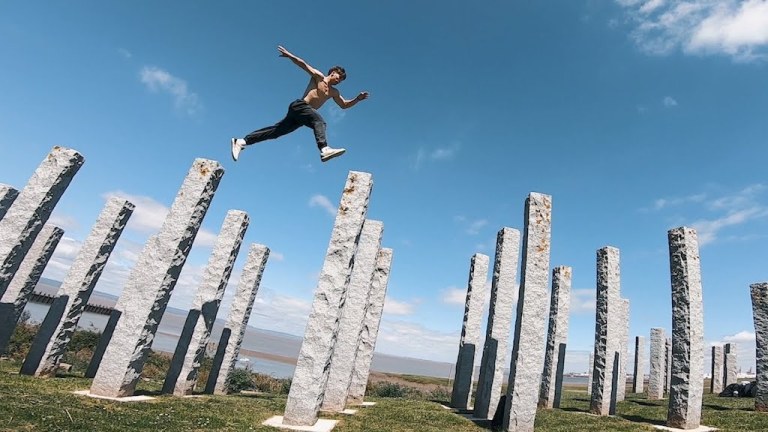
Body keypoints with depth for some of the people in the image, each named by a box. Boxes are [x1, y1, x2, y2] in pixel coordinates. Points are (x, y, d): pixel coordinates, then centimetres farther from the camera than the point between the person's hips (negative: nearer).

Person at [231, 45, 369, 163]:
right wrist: (289, 55, -16)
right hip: (299, 106, -7)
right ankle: (324, 149, -56)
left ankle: (241, 141, 4)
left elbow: (344, 105, 32)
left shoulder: (334, 92, 25)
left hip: (300, 116, 7)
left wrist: (357, 99, 20)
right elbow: (304, 64, -2)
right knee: (319, 121, -31)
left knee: (276, 131, 3)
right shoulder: (319, 77, 6)